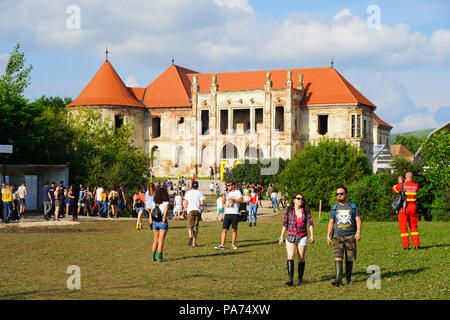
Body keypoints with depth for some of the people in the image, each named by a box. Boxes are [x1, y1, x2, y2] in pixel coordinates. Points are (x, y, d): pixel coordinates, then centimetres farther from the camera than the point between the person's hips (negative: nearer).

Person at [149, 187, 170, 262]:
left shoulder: (154, 203, 7)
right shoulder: (166, 203, -7)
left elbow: (151, 214, 5)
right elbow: (165, 211, -21)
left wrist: (151, 223, 6)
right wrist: (164, 220, -20)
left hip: (155, 222, 5)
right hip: (162, 223, -5)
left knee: (155, 241, 14)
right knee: (161, 241, 0)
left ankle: (153, 257, 13)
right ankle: (159, 257, -1)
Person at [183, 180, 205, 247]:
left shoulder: (188, 193, 3)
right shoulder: (200, 193, 3)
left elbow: (186, 203, 0)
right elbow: (202, 203, -5)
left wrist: (184, 211, 6)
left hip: (190, 211, -1)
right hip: (197, 211, 1)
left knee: (189, 226, 5)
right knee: (196, 227, 8)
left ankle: (190, 236, -26)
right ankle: (194, 242, 9)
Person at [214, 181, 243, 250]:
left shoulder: (237, 192, 2)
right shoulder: (227, 193, 17)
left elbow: (241, 200, -8)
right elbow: (223, 201, 13)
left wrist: (233, 199, -15)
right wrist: (223, 193, 4)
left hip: (235, 213, -4)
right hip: (227, 213, 4)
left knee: (234, 229, 1)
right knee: (224, 229, -3)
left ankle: (233, 244, 10)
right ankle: (222, 245, -3)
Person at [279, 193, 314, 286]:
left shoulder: (306, 211, 4)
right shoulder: (289, 210, 2)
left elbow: (310, 223, -1)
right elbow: (285, 224, 6)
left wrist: (312, 235, -14)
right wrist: (281, 237, 5)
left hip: (302, 237, 1)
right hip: (291, 236, -1)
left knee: (301, 258, 3)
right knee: (291, 257, -15)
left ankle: (300, 278, 17)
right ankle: (290, 279, -20)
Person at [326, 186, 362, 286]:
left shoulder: (353, 207, 9)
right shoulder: (334, 208, 14)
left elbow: (358, 220, 2)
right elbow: (331, 222, 14)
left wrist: (358, 232, -13)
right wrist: (328, 236, 6)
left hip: (350, 236, 0)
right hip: (337, 236, 1)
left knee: (349, 259, 1)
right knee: (338, 257, -14)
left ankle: (348, 278, 17)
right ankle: (338, 279, -21)